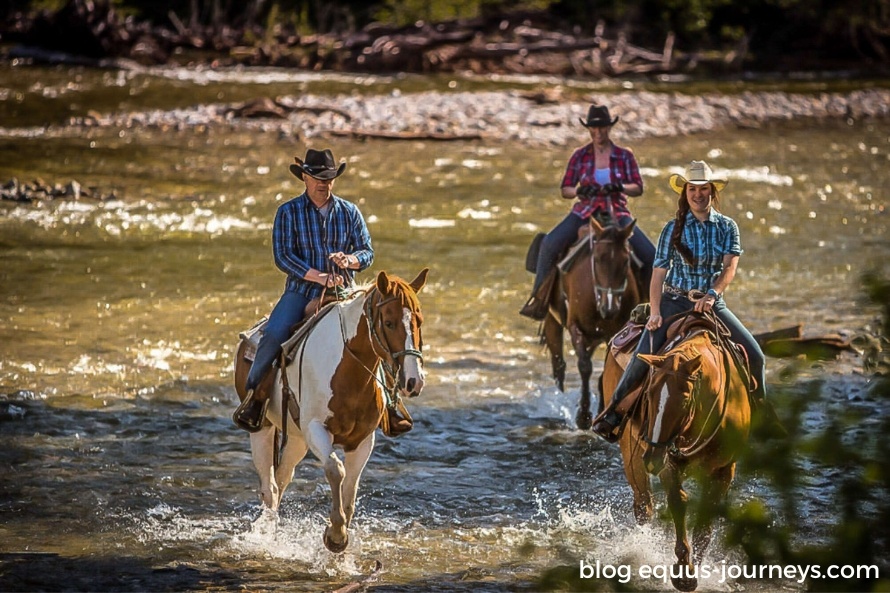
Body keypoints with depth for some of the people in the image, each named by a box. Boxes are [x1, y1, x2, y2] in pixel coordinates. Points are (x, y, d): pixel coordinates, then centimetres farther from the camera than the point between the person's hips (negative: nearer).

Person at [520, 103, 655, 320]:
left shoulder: (624, 155, 3)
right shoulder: (580, 156, 4)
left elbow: (638, 188, 0)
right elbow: (565, 189, 5)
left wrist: (620, 187, -21)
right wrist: (580, 191, -18)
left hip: (617, 213, 0)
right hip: (585, 212, 0)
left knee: (650, 255, -17)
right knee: (549, 244, -24)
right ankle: (538, 299, -13)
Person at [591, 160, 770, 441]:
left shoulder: (727, 227, 3)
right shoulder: (673, 229, -1)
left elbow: (729, 268, -8)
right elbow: (658, 273, -3)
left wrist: (712, 294, -25)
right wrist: (655, 312, -15)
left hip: (712, 303, 2)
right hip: (674, 302, -2)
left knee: (755, 355, -9)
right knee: (643, 356, -22)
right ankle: (612, 414, -9)